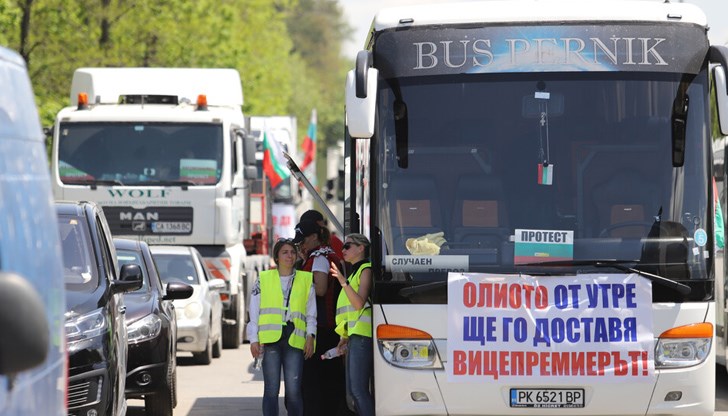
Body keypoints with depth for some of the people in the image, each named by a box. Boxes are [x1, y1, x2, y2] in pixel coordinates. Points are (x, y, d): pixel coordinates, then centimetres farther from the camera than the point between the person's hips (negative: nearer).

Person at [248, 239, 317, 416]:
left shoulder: (306, 279, 14)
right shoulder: (264, 279, 12)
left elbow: (311, 312, 14)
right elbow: (254, 311, 10)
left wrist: (310, 336, 1)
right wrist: (254, 340, 1)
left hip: (295, 340, 0)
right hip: (270, 340, 0)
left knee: (293, 390, -5)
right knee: (271, 389, -3)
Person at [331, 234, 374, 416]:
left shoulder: (366, 270, -5)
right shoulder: (355, 272, 24)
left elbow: (359, 303, -17)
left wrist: (343, 282, -24)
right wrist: (345, 336, 22)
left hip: (362, 335, -10)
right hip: (354, 336, 10)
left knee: (359, 389, -16)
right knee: (352, 389, 7)